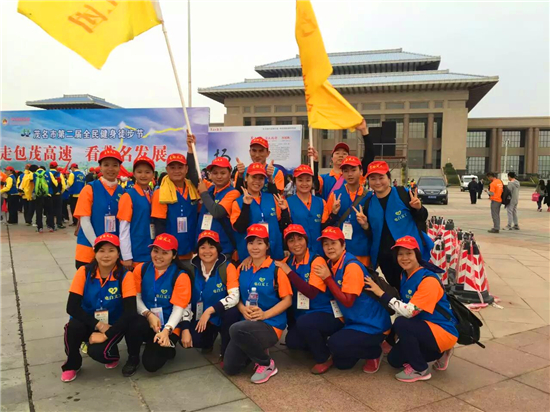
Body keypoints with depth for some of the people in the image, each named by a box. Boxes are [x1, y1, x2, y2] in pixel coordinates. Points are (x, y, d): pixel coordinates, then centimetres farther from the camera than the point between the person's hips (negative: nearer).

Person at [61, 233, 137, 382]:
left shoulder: (125, 276, -17)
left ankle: (112, 354, 10)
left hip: (112, 326, -2)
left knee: (97, 351, -28)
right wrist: (98, 325, -24)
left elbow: (130, 312, -22)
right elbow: (72, 307, -17)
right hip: (89, 324, 2)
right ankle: (72, 364, 0)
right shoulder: (84, 272, -12)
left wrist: (105, 335, -25)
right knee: (73, 327, -30)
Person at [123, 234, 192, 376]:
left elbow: (178, 308, -15)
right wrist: (148, 314, -20)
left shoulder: (181, 276, -10)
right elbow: (135, 297, -1)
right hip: (145, 323, 3)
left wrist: (166, 330, -31)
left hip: (168, 328, -2)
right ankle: (133, 358, -2)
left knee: (151, 364, -21)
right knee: (134, 324, -34)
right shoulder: (141, 269, 1)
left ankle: (166, 347, 15)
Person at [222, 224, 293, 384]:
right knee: (230, 368, -2)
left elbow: (287, 300, -9)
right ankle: (256, 348, 26)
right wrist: (243, 310, -11)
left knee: (236, 329, -34)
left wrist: (265, 314, -21)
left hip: (271, 325, -5)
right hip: (248, 323, 6)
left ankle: (267, 364, -8)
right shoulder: (241, 269, 6)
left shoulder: (276, 269, -10)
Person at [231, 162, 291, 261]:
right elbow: (240, 228, -14)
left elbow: (283, 227, 9)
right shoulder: (238, 202, -1)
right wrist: (246, 205, -21)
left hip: (275, 252, 3)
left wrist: (284, 210, -6)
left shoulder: (272, 199, 6)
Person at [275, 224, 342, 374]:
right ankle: (319, 341, 18)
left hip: (329, 315, -6)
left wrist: (289, 272, -23)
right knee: (292, 341, -13)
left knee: (303, 322, -32)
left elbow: (311, 292, -26)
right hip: (302, 315, 6)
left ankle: (325, 357, -6)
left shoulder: (317, 261, -16)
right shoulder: (287, 262, 1)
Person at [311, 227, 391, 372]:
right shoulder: (329, 264, 1)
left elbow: (348, 301, -25)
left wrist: (327, 278, -24)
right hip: (353, 321, 8)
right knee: (341, 363, 9)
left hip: (373, 324, -8)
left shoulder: (351, 266, -23)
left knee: (336, 344, -25)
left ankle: (374, 352, 1)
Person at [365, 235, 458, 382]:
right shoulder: (404, 276, 3)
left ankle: (420, 370, -7)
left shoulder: (429, 280, -23)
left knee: (401, 324, -29)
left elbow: (409, 311, -31)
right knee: (394, 359, 7)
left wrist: (381, 293, -27)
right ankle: (439, 353, 20)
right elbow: (402, 308, 6)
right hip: (426, 329, 9)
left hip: (444, 332, -8)